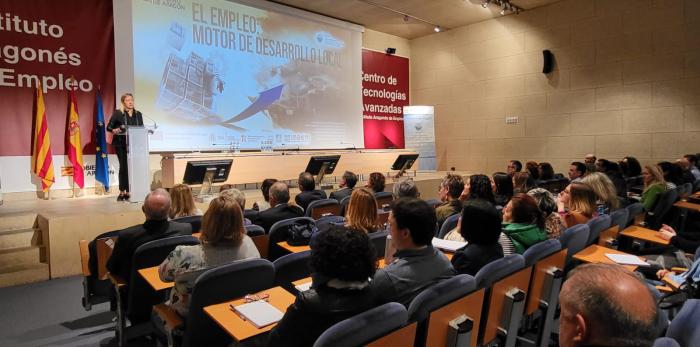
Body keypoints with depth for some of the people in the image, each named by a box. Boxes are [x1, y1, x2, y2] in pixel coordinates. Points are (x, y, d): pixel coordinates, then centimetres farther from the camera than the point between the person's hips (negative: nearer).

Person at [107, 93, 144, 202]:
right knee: (123, 166, -7)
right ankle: (122, 192, 1)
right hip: (121, 144, -3)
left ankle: (129, 192, 5)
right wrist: (114, 130, -21)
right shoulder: (117, 113, 2)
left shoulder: (138, 114, 14)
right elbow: (109, 127, -1)